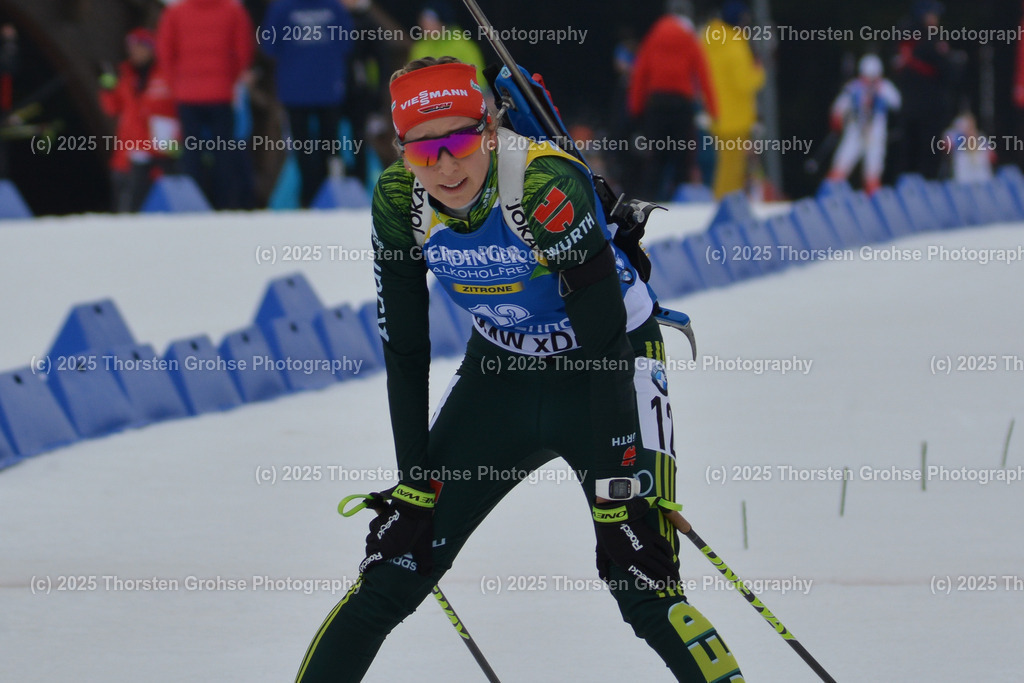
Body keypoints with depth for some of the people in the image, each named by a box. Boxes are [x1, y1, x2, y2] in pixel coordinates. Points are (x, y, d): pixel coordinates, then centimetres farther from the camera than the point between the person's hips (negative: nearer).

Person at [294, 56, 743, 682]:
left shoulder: (544, 185, -30)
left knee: (645, 592, -19)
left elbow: (604, 341, -28)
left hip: (613, 360, -5)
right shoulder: (399, 201, -14)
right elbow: (405, 354, -4)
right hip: (502, 368, 5)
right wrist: (414, 484, -9)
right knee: (392, 573, -2)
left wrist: (613, 491, -30)